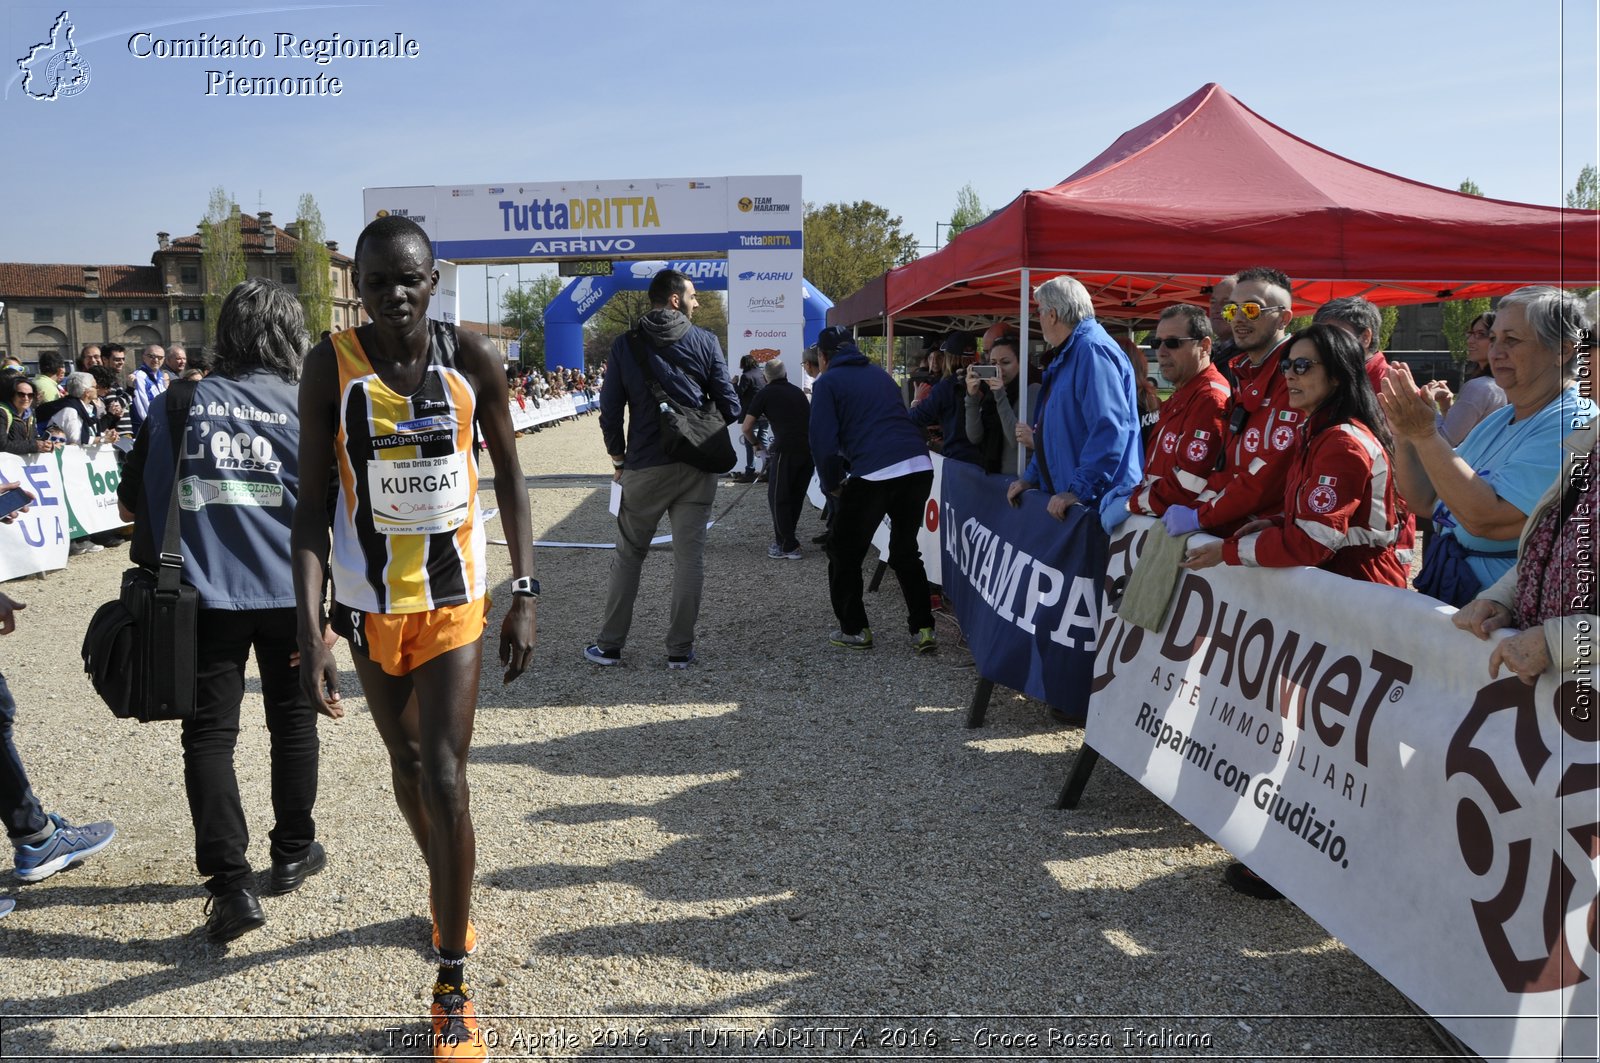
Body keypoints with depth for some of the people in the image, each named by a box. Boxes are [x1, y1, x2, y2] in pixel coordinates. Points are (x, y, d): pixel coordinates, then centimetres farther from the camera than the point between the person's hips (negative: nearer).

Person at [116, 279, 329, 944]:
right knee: (292, 719, 16)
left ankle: (231, 884, 0)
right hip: (290, 594, 0)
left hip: (206, 595, 0)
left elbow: (131, 503, 7)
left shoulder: (180, 405, 1)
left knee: (210, 733, 6)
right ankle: (292, 852, 30)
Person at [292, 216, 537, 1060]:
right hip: (367, 603, 1)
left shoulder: (472, 359, -9)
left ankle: (453, 986, 6)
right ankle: (448, 893, 47)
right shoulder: (331, 365, -10)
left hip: (454, 600, -1)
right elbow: (311, 501, -10)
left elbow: (508, 475, 0)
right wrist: (308, 632, -17)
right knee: (407, 766, 18)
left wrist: (525, 595, -3)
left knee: (444, 779, -8)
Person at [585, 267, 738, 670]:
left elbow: (610, 411, 0)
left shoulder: (626, 345, 1)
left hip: (644, 467, 1)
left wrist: (618, 459, 12)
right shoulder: (705, 341, -1)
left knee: (628, 556, 11)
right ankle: (680, 649, 8)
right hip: (696, 467, -1)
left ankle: (609, 645, 16)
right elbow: (729, 406, -3)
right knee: (689, 557, 5)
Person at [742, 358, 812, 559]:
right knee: (796, 496, 18)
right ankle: (786, 539, 29)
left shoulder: (765, 394, 7)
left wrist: (756, 443, 24)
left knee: (778, 498, 7)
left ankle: (788, 547, 8)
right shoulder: (798, 392, 23)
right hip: (810, 449, 6)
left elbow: (746, 427, 5)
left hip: (786, 449, -6)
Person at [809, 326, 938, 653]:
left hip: (873, 474, -6)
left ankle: (854, 630, 18)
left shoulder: (827, 383, 6)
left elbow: (823, 441, -3)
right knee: (906, 551, 22)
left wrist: (832, 485, 13)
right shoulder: (880, 374, 24)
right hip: (920, 467, 6)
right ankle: (923, 629, 16)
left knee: (844, 553, 15)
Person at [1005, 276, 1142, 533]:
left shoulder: (1093, 350, -18)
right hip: (1063, 496, 10)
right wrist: (1031, 477, 19)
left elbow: (1110, 430, -27)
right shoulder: (1065, 355, 16)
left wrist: (1080, 490, -26)